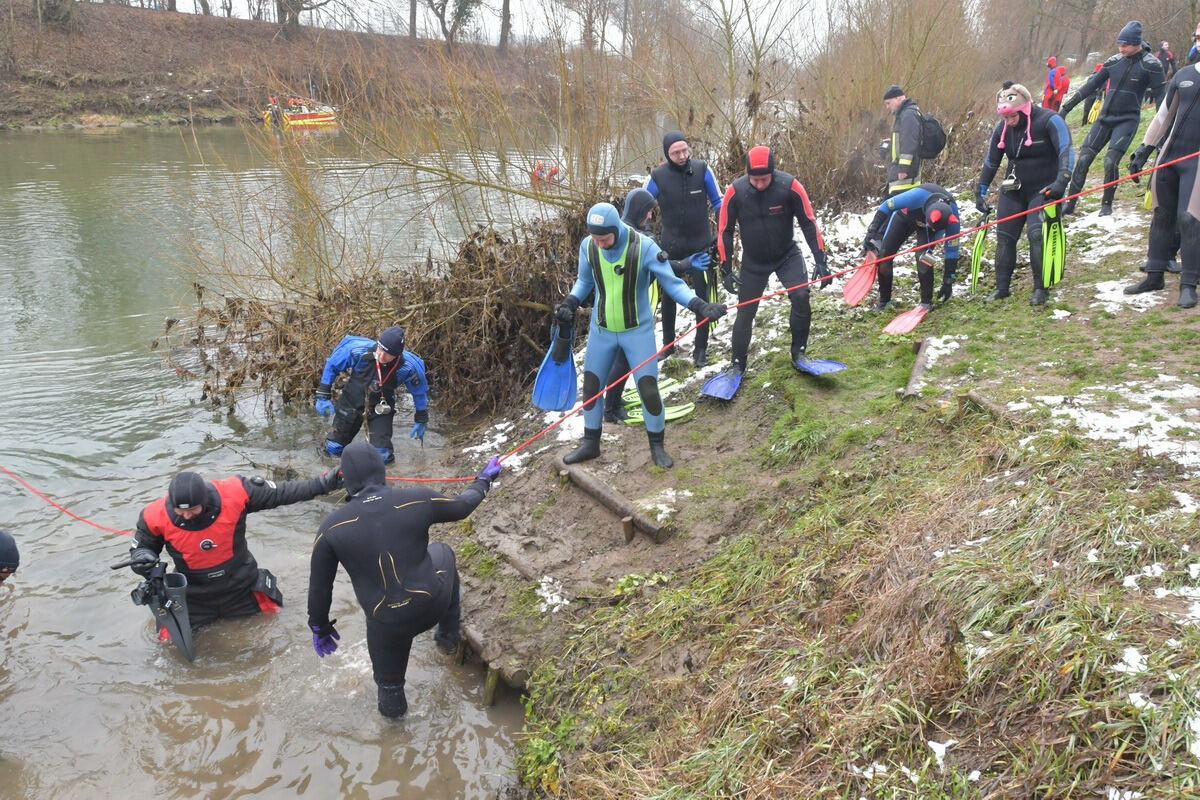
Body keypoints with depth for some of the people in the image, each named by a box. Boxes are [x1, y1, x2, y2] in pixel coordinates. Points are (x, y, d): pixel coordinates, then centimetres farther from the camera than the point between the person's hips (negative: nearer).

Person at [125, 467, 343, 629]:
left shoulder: (234, 493, -25)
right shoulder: (157, 516, -21)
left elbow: (279, 493, -13)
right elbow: (142, 546, -1)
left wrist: (321, 484, -15)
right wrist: (142, 558, -25)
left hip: (241, 588, 0)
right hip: (193, 598, 0)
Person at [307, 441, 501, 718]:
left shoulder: (330, 529, -14)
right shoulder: (418, 499, -14)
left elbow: (319, 586, -1)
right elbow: (462, 506, 6)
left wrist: (319, 627, 17)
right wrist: (483, 480, 28)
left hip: (387, 624, -1)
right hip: (433, 606, 1)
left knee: (389, 679, 28)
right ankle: (449, 634, 42)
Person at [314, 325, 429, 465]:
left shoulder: (409, 367, -30)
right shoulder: (358, 349, -31)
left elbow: (420, 392, -8)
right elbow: (332, 364, -11)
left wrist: (420, 421, 1)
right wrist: (322, 396, -9)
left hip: (381, 406, -1)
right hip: (352, 399, 1)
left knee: (382, 457, -12)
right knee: (334, 448, 8)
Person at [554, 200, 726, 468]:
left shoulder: (644, 247, -23)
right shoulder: (588, 246, -12)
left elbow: (672, 283, -18)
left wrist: (699, 305, -30)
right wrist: (570, 303, -9)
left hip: (638, 330, -3)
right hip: (601, 330, 3)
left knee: (648, 388, -3)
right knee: (591, 385, 10)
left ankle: (657, 445, 19)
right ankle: (590, 444, 30)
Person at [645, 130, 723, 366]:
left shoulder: (702, 170, -10)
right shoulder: (657, 176, -12)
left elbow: (717, 202, 2)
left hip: (701, 246, -1)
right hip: (670, 247, 1)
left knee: (703, 297, 0)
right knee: (668, 296, 14)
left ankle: (701, 349, 12)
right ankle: (668, 344, 32)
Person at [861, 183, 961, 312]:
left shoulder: (952, 216, -36)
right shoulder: (916, 196, -44)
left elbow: (952, 249, -23)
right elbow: (886, 206, -26)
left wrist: (948, 281, -20)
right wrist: (873, 232, -23)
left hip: (925, 225, 0)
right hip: (904, 215, 0)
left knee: (924, 257, -24)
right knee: (883, 256, -6)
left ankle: (926, 302, -12)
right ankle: (884, 301, 12)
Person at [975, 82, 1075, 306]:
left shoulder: (1049, 121, -16)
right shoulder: (1002, 128, 0)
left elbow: (1066, 151, -21)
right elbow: (991, 161, 10)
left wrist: (1061, 181, -36)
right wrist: (980, 191, 10)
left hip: (1043, 189, -5)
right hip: (1013, 189, 6)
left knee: (1037, 234, -19)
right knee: (1004, 235, 2)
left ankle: (1041, 288, -8)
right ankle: (1002, 287, 13)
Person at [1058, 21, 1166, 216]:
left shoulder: (1150, 65, -8)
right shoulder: (1114, 61, 6)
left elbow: (1159, 96, -7)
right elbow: (1091, 85, 10)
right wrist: (1067, 107, 9)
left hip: (1127, 120, -4)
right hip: (1105, 118, 4)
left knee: (1110, 161, -18)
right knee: (1083, 159, -5)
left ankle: (1107, 204, 0)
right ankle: (1070, 203, 2)